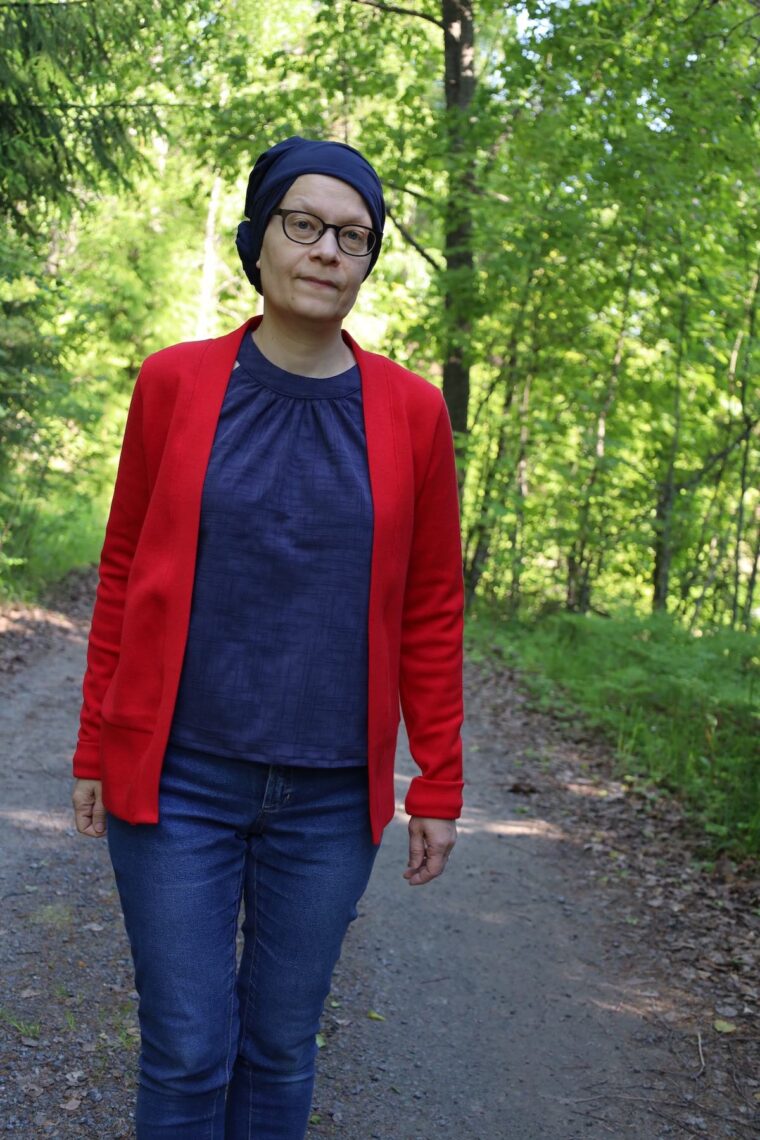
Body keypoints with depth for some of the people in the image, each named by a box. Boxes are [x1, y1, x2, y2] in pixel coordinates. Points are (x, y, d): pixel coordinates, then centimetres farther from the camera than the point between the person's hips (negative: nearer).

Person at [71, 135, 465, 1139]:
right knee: (185, 1054, 4)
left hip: (330, 793, 1)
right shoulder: (176, 382, -1)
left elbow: (432, 611, 4)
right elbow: (124, 573, 5)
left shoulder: (410, 412, -1)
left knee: (282, 1048, 12)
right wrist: (96, 747, 6)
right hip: (179, 777, -1)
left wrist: (439, 788, 4)